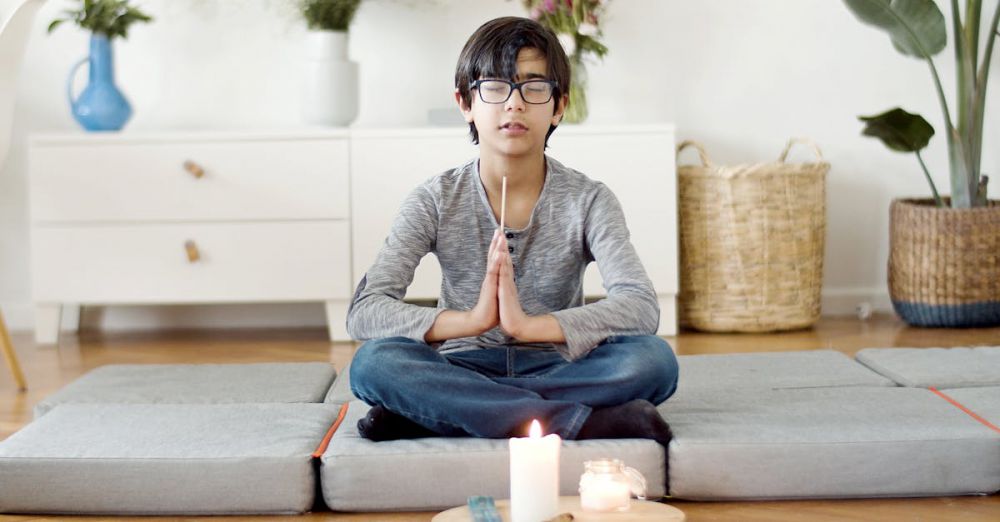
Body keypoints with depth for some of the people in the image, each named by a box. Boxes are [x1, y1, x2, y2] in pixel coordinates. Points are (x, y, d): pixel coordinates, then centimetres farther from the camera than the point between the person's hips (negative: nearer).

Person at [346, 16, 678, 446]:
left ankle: (428, 414, -27)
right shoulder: (435, 201, -2)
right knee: (373, 362, -30)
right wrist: (469, 320, -30)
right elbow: (363, 312, -13)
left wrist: (529, 325, -32)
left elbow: (641, 308, -17)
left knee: (653, 359, -29)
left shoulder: (587, 201, -2)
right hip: (463, 373, 0)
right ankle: (578, 420, -31)